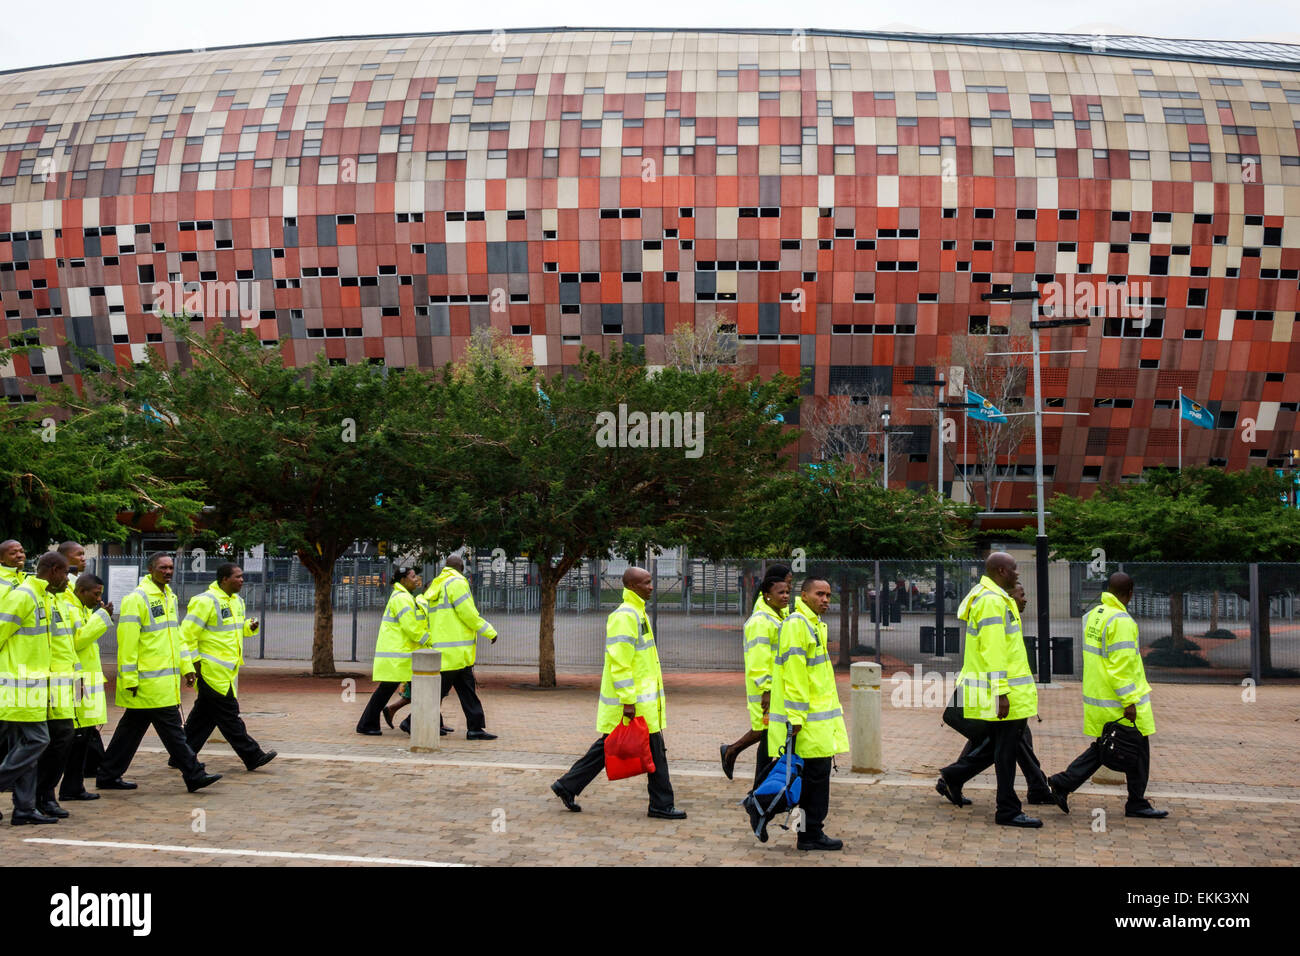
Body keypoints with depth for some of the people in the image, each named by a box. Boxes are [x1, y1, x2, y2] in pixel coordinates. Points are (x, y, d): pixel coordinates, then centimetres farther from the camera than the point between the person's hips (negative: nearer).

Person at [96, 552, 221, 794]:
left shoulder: (169, 596, 16)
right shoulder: (137, 599, -12)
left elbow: (177, 635, 23)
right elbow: (127, 642, -15)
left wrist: (186, 666, 17)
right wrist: (130, 679, -17)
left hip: (166, 679, 9)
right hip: (149, 681, -9)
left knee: (132, 728, 13)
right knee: (171, 729, -5)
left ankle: (108, 776, 20)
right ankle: (194, 775, -1)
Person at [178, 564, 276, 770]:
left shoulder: (237, 601, 14)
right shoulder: (205, 601, -15)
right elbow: (188, 633, -15)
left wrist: (249, 626, 6)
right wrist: (193, 660, -15)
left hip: (227, 668, 10)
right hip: (212, 669, -10)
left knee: (204, 713, 14)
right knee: (228, 714, -3)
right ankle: (252, 755, -1)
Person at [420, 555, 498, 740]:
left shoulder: (436, 586, 18)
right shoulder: (456, 583, -11)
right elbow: (469, 614, -14)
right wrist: (490, 632, -5)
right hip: (455, 649, -10)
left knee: (467, 690, 7)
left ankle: (475, 728, 5)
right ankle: (412, 723, 2)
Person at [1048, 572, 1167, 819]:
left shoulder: (1092, 615, 9)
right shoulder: (1121, 621, -18)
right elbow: (1121, 666, -22)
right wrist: (1130, 702, -19)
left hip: (1097, 699, 8)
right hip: (1118, 702, -8)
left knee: (1101, 748, 15)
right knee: (1138, 750, 5)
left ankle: (1062, 783, 8)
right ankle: (1136, 804, 13)